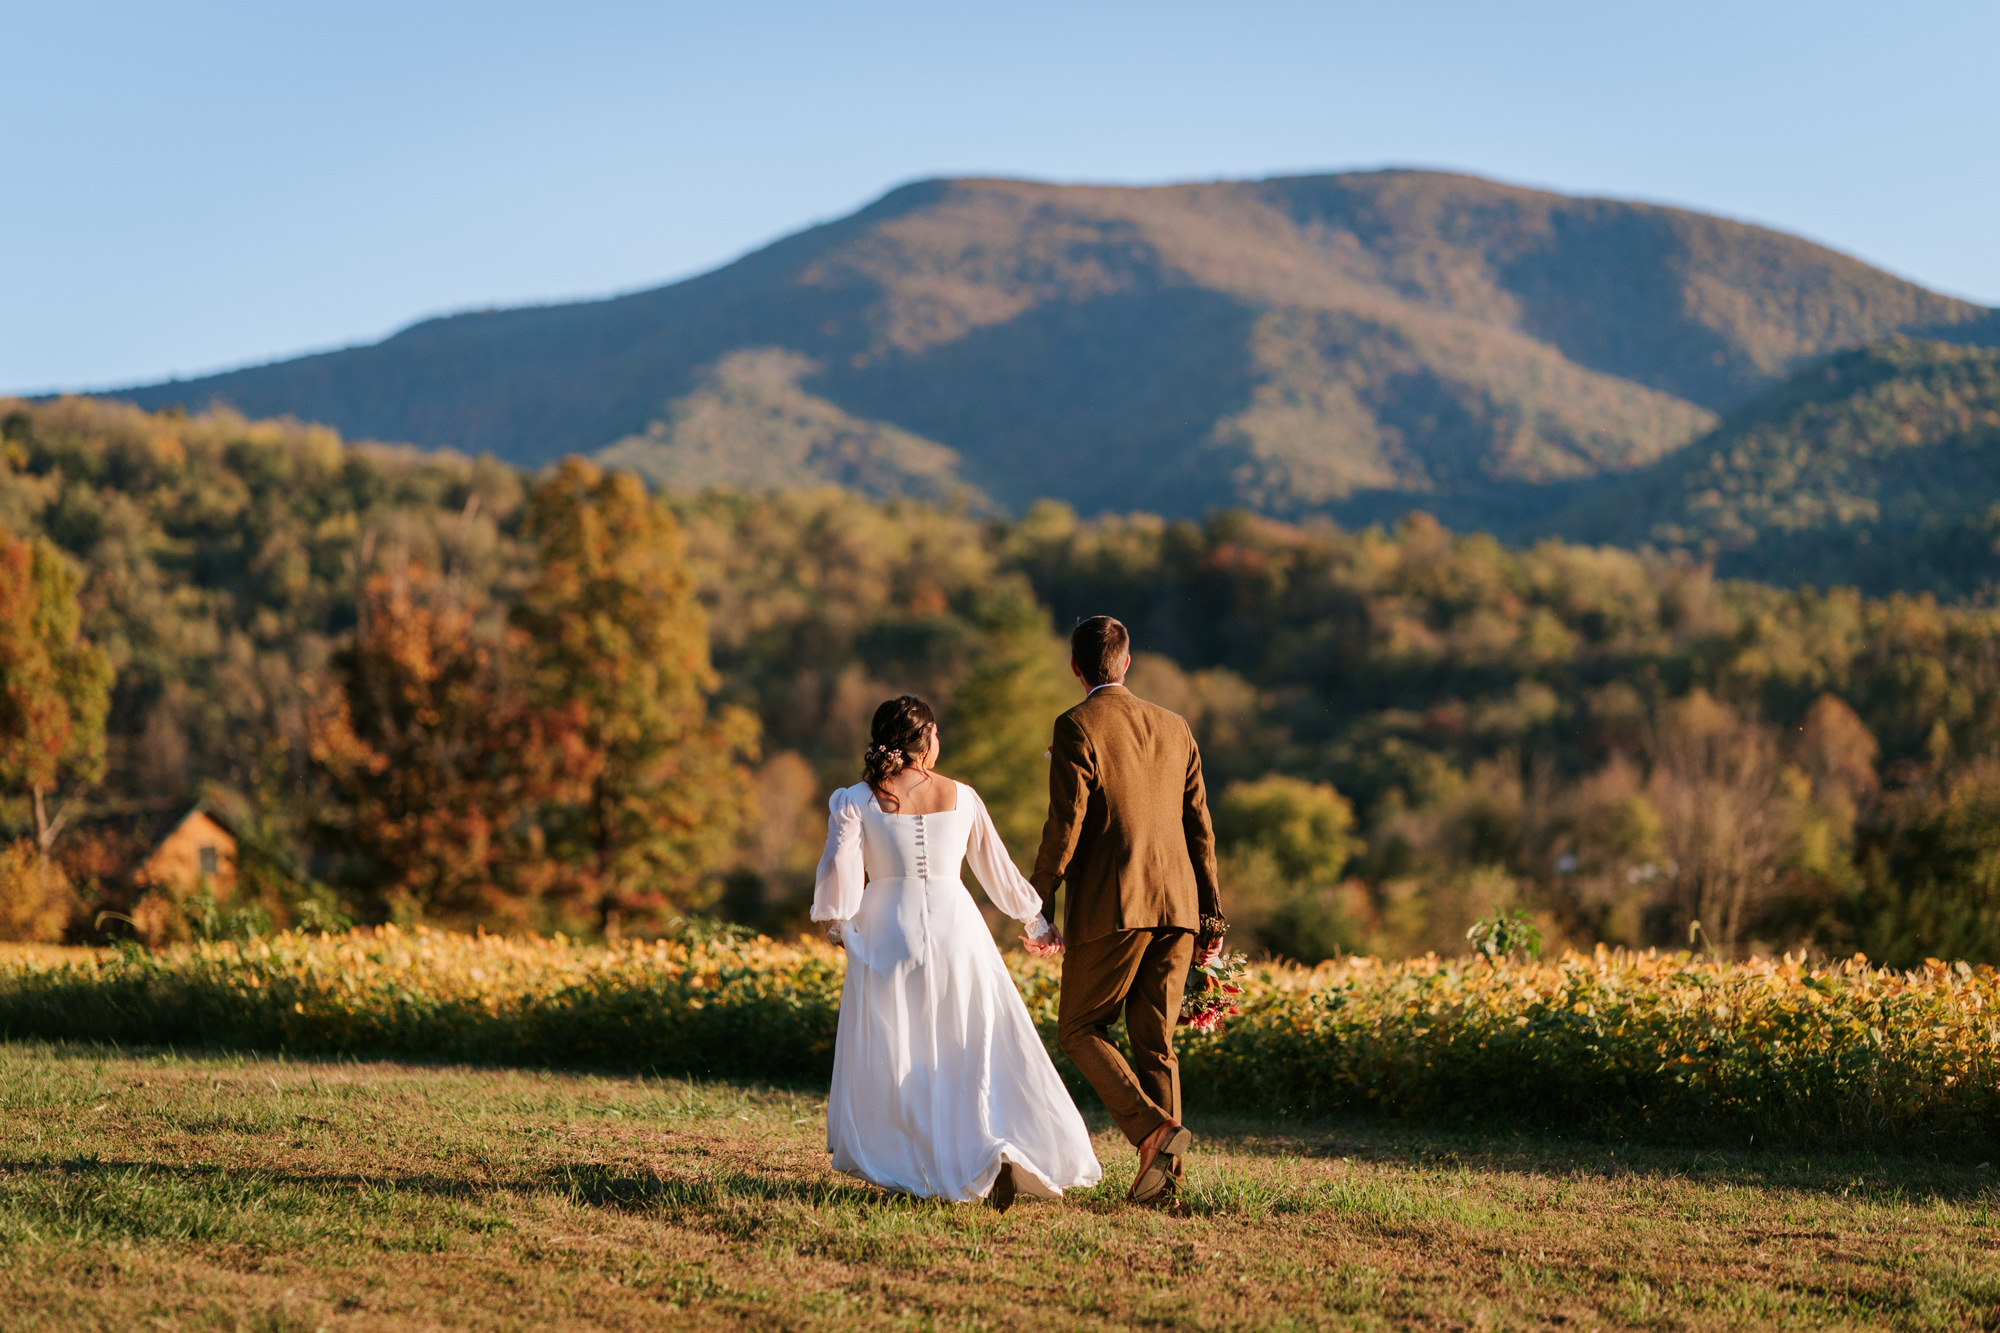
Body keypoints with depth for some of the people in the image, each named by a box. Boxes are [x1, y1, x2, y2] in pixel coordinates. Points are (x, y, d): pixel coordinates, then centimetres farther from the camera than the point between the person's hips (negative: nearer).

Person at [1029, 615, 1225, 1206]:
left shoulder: (1077, 726, -5)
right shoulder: (1173, 727, 13)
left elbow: (1065, 824, -11)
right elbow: (1198, 824, 13)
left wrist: (1039, 901, -1)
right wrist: (1211, 913, 16)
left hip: (1111, 907, -6)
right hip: (1177, 905, 6)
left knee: (1080, 1029, 6)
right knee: (1154, 1042, 10)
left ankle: (1153, 1129, -14)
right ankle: (1163, 1172, 3)